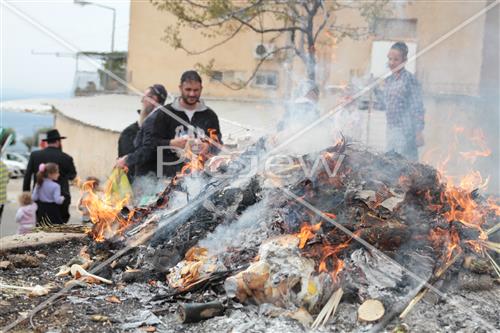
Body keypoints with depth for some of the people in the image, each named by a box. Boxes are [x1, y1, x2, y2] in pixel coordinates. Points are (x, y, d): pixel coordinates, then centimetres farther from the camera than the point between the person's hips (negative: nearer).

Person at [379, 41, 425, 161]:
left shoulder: (409, 79, -9)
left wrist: (419, 133, -14)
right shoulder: (388, 80, 12)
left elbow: (417, 107, -11)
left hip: (406, 133, -7)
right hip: (391, 130, 8)